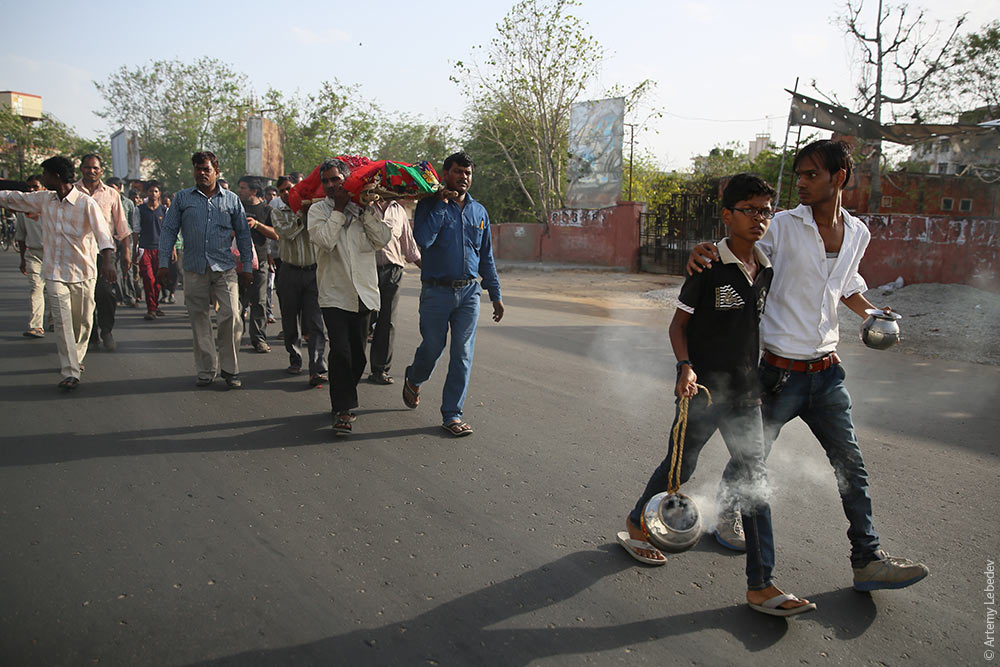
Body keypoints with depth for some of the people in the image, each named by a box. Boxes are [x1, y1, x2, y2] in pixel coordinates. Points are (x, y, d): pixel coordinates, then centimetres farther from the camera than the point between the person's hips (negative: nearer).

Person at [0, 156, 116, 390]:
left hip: (82, 272, -3)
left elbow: (102, 232, -22)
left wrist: (107, 261, -36)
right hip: (54, 272, 3)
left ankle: (75, 360, 32)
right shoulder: (44, 199, 7)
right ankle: (70, 372, -6)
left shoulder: (86, 203, -11)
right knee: (62, 321, -6)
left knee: (83, 321, 9)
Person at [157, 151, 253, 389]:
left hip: (225, 268, -1)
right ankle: (206, 370, 15)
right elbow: (168, 230, 9)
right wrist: (164, 263, 1)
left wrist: (247, 266, 9)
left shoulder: (231, 199, 10)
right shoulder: (182, 198, 10)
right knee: (199, 320, 5)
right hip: (194, 269, 1)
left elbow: (243, 234, 13)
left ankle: (230, 368, 2)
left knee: (231, 315, -12)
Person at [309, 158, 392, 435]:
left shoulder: (366, 208, 8)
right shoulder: (318, 210, 2)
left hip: (363, 293, 3)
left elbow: (383, 239, -6)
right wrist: (340, 208, -11)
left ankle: (342, 401, 29)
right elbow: (325, 240, -16)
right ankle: (343, 409, -2)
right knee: (340, 352, -12)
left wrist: (365, 208, -8)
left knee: (358, 355, 10)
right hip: (334, 294, -3)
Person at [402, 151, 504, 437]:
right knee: (432, 348, 7)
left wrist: (496, 295, 14)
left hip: (469, 291, 3)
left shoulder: (479, 212, 13)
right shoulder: (430, 205, -1)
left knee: (463, 354, 1)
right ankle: (413, 379, 41)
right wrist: (441, 204, -15)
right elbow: (423, 239, -20)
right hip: (436, 292, -3)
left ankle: (452, 414, 10)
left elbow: (486, 257, 17)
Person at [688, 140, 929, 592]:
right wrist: (703, 253, -28)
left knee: (851, 466, 8)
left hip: (826, 372, 5)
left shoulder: (857, 234, 8)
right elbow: (734, 254, -6)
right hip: (779, 372, -4)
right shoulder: (782, 227, -8)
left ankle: (868, 560, 19)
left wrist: (870, 313, 11)